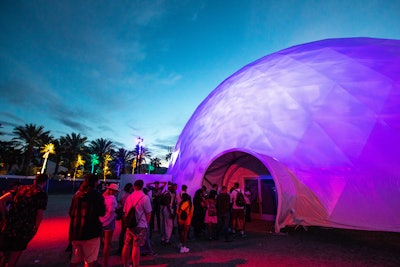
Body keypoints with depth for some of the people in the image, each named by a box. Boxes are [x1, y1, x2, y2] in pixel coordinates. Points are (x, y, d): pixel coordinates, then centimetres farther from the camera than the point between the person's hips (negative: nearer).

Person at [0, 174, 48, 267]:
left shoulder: (21, 188, 9)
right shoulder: (42, 194, -6)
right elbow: (39, 215, -11)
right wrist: (34, 230, 4)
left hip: (8, 228, 5)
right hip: (24, 231, -5)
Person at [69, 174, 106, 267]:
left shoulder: (77, 194, 8)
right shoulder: (97, 195, -10)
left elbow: (71, 213, 16)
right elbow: (102, 213, -9)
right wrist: (103, 205, 9)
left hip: (75, 231, 7)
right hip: (90, 231, -7)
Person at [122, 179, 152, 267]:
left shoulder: (129, 197, 6)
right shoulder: (145, 197, -11)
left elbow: (125, 212, 13)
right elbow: (148, 213, -7)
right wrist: (146, 223, 9)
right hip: (140, 225, -5)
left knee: (127, 245, 14)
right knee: (136, 246, -1)